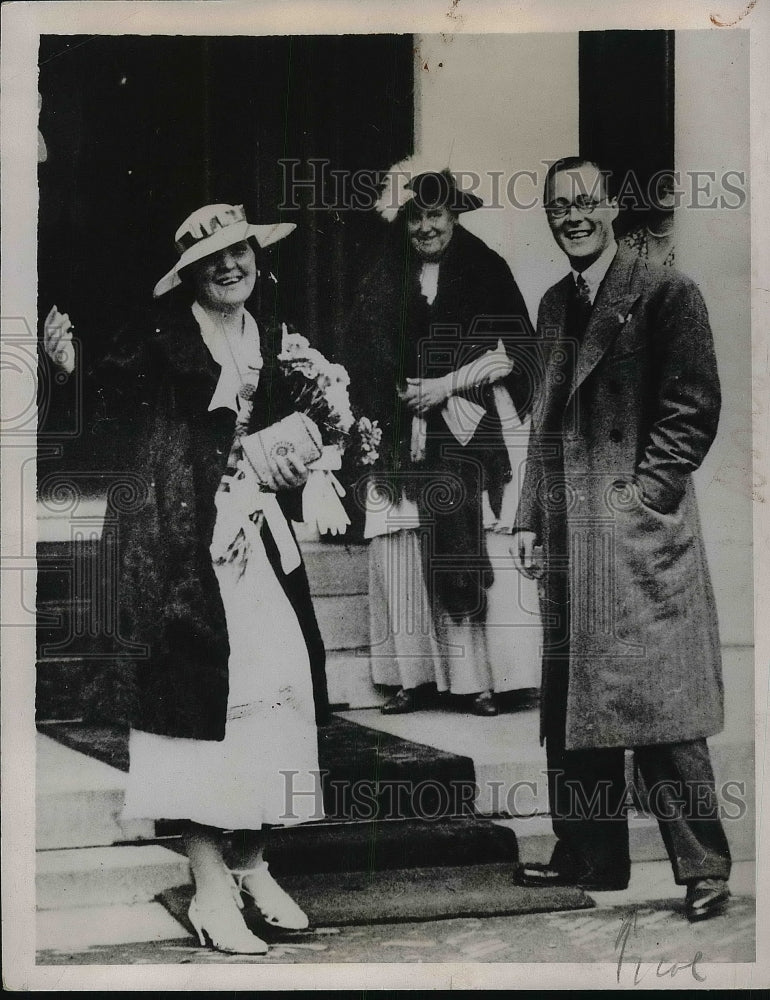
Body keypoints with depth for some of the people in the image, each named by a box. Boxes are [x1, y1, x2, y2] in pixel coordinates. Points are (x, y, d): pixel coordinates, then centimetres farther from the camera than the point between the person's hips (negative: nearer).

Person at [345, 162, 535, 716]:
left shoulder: (486, 271, 5)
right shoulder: (385, 280, 14)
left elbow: (512, 351, -2)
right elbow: (364, 358, 13)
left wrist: (444, 386, -8)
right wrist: (397, 394, -3)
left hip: (461, 436, -3)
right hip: (401, 438, 3)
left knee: (458, 552, -10)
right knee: (397, 554, -4)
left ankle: (473, 678, -3)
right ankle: (412, 677, 3)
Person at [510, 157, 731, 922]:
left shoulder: (666, 293, -4)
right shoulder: (554, 305, 17)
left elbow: (693, 410, -8)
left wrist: (639, 499, -12)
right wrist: (529, 520, 14)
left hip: (641, 533, -7)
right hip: (567, 537, 7)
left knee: (658, 710, -6)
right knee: (570, 707, 11)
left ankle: (703, 871, 5)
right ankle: (588, 857, 23)